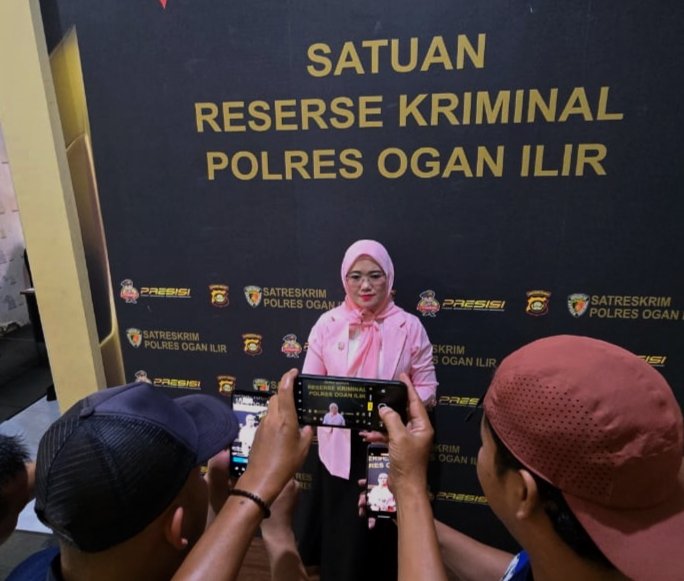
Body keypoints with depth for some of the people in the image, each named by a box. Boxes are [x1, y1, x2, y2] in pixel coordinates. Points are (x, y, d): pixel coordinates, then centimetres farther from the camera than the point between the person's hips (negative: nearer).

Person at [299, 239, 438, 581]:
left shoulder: (409, 326, -6)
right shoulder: (327, 323, -3)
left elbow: (426, 387, -3)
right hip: (339, 447, 1)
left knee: (383, 533, 14)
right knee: (340, 532, 14)